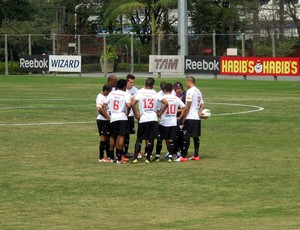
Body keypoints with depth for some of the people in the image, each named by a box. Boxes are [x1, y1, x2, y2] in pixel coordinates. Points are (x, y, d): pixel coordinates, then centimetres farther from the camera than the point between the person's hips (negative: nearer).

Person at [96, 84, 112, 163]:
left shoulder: (105, 96, 12)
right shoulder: (100, 98, -17)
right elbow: (99, 109, -29)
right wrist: (107, 116, -20)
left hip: (106, 120, 9)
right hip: (102, 120, -9)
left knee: (107, 138, 14)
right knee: (103, 138, -5)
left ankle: (109, 156, 23)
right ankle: (101, 158, -1)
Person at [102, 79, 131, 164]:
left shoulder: (111, 93, 9)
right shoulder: (125, 94, -3)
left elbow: (104, 105, 6)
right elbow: (128, 105, -20)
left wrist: (107, 116, 7)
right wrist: (127, 112, -2)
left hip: (113, 117, 4)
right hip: (122, 117, -4)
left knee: (112, 137, 16)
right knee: (121, 137, -4)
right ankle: (119, 159, -7)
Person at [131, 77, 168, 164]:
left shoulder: (140, 92, -3)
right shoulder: (155, 94, 1)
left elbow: (132, 104, -14)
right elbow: (165, 103, -2)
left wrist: (136, 114, -2)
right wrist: (159, 113, 7)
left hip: (143, 119, 0)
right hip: (153, 119, 1)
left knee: (139, 139, 8)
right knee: (150, 140, 6)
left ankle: (135, 157, 2)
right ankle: (148, 158, 5)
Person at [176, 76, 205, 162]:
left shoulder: (190, 91, -12)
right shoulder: (198, 91, 14)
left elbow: (188, 106, -16)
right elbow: (202, 105, 17)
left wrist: (184, 117, -10)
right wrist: (199, 113, 9)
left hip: (190, 118, -8)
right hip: (197, 118, 8)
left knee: (186, 137, -7)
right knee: (196, 137, 12)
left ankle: (183, 156, -9)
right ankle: (196, 156, 14)